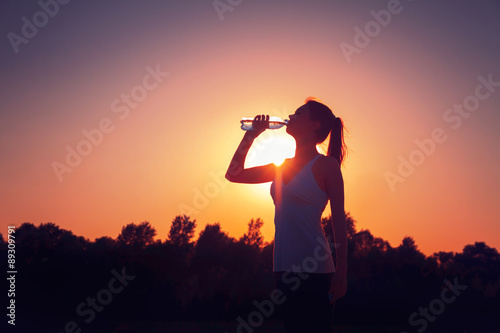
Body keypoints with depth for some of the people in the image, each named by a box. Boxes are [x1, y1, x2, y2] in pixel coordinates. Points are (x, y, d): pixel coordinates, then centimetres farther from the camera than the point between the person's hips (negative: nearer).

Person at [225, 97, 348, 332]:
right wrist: (251, 134, 13)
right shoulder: (282, 167, 15)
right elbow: (233, 174, 19)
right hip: (284, 269, 7)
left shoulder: (326, 165, -3)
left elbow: (339, 222, -7)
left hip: (313, 270, -7)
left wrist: (341, 274, -12)